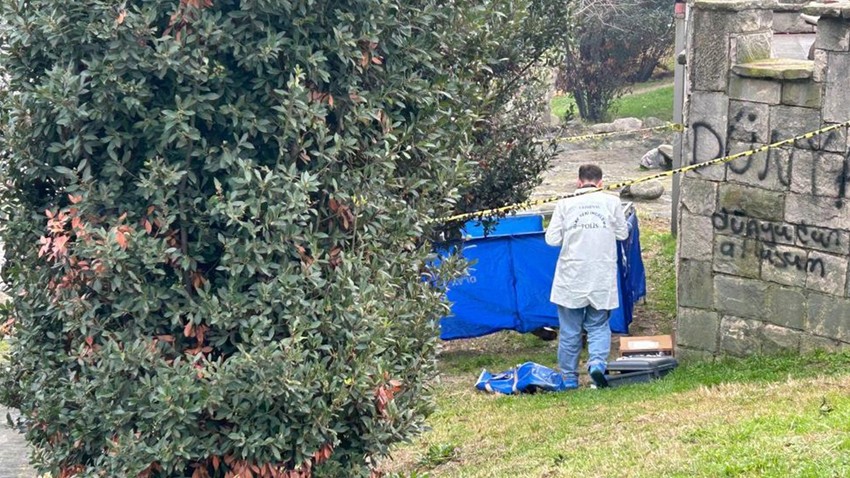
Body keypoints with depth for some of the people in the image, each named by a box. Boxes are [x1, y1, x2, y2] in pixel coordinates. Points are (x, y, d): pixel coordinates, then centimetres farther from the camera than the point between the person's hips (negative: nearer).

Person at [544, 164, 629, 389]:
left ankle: (569, 378, 15)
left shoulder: (565, 203, -3)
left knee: (570, 330, 9)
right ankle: (598, 362, -13)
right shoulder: (612, 202, 0)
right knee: (599, 326, 12)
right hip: (602, 277, 0)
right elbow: (623, 234, 9)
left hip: (571, 277, 0)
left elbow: (552, 239, -3)